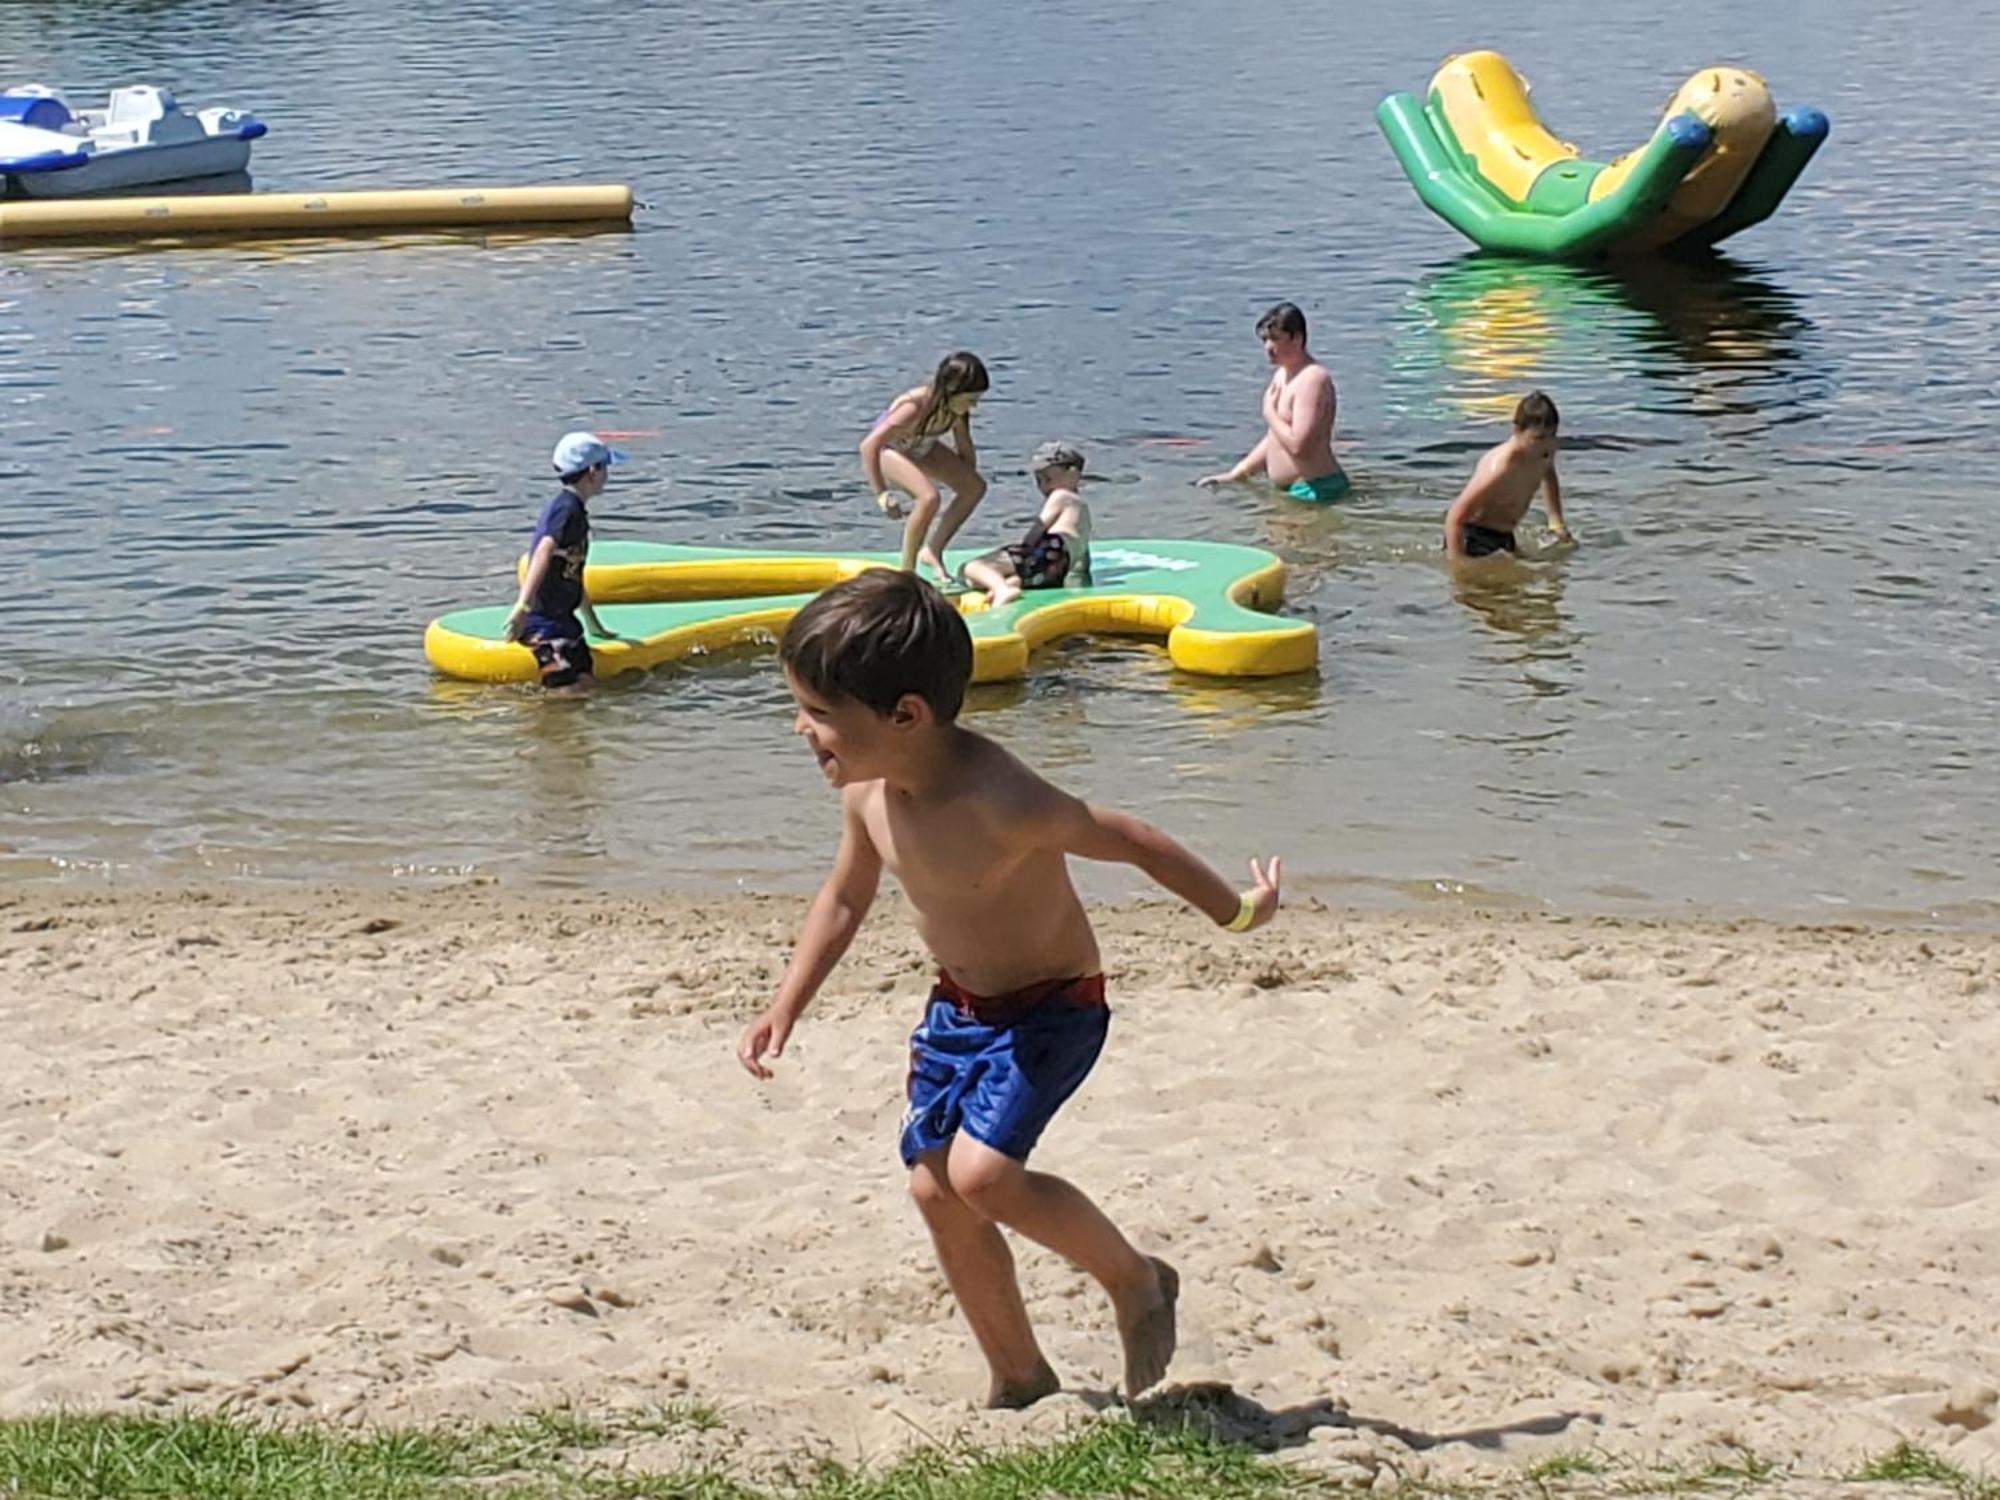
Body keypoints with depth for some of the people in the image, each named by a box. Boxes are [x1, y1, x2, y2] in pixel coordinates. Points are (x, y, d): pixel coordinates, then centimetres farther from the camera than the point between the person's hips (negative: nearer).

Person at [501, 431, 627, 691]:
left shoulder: (573, 510, 20)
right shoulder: (568, 509, -12)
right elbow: (544, 552, -28)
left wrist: (594, 625, 34)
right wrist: (524, 606, -39)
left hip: (562, 618, 10)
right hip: (544, 622, -10)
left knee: (588, 682, 4)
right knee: (570, 691, -18)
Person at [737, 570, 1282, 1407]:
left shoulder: (997, 803, -34)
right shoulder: (868, 791, -11)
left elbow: (1130, 841, -21)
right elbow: (846, 896, 10)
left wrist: (1235, 913, -8)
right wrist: (784, 1009, 8)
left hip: (1052, 1006, -8)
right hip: (959, 1006, 8)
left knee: (981, 1171, -23)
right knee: (935, 1186, 6)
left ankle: (1136, 1281, 3)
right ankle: (1019, 1378, 25)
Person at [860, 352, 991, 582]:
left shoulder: (956, 410, -18)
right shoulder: (914, 407, -39)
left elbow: (965, 449, 2)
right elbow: (868, 446, -41)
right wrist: (881, 494, -42)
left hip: (920, 448, 7)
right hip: (887, 449, -7)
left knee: (976, 487, -4)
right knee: (928, 497, -31)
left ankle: (932, 551, 7)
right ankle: (906, 570, -15)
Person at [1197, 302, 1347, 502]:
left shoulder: (1312, 379, -14)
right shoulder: (1282, 375, 18)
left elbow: (1297, 445, -22)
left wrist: (1270, 413, -8)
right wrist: (1234, 475, 20)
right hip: (1291, 490, 9)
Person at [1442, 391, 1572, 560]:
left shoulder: (1544, 451, -11)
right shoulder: (1500, 468, -36)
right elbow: (1455, 518, -33)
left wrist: (1556, 518, 12)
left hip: (1504, 538, 8)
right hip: (1473, 538, -8)